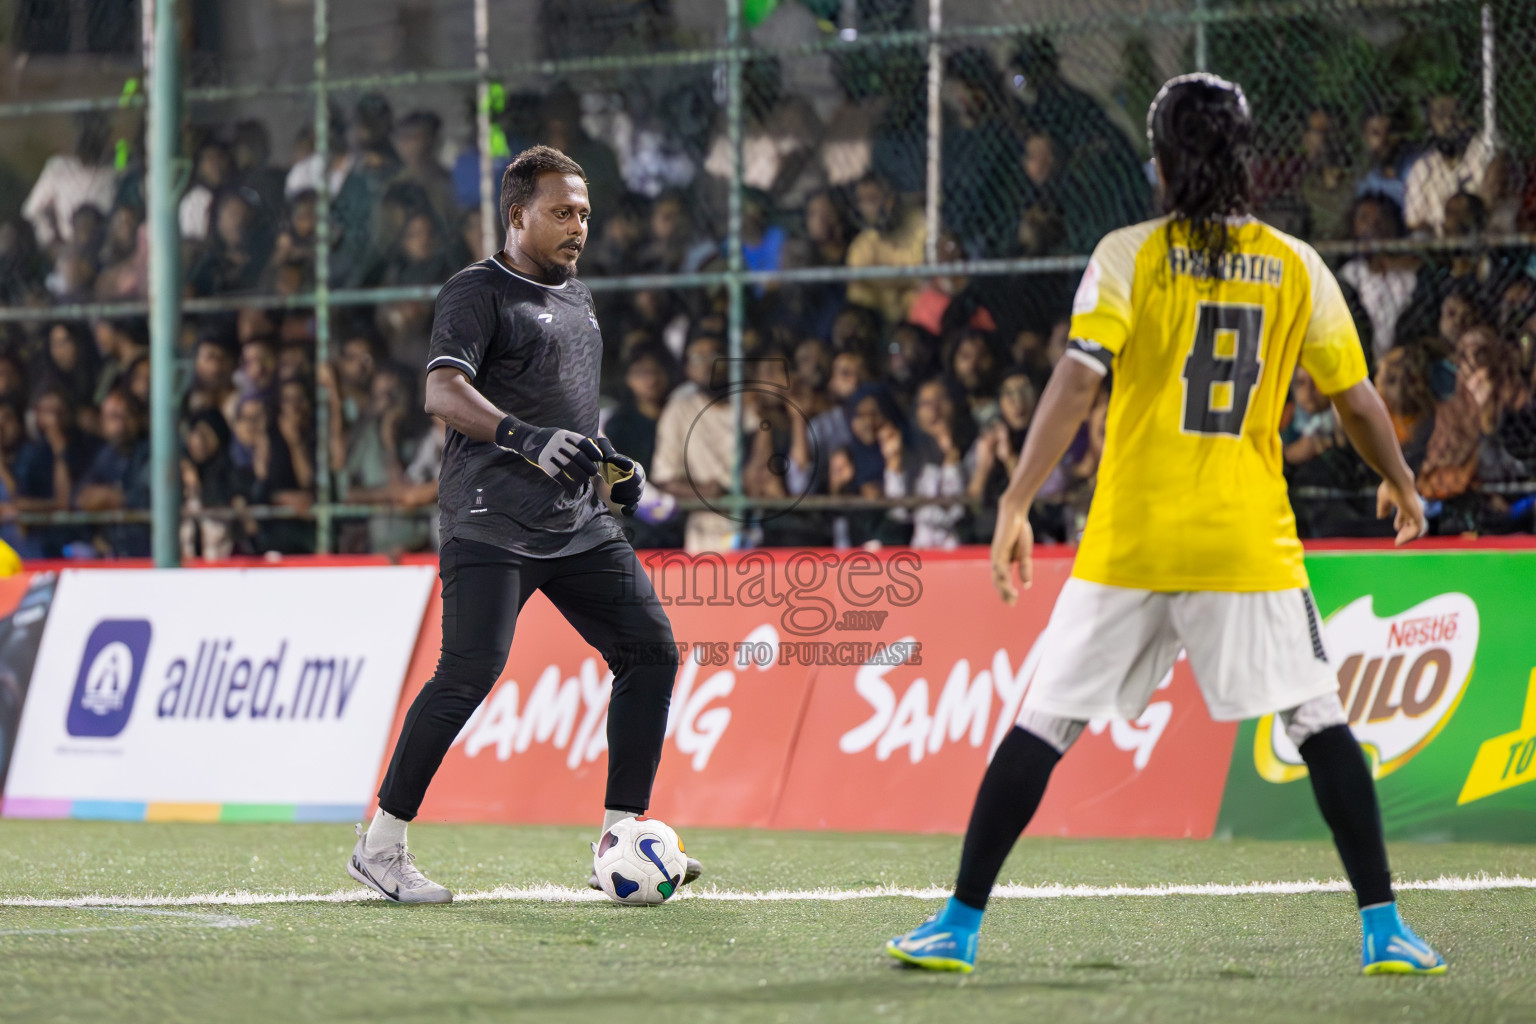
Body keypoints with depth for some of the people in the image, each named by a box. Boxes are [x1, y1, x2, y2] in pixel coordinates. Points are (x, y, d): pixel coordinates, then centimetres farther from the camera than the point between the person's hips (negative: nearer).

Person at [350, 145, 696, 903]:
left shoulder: (576, 297, 22)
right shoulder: (478, 292, -4)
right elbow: (443, 392, -19)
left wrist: (610, 464, 19)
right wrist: (526, 438, -33)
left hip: (578, 525, 8)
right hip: (491, 521, -8)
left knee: (651, 649, -2)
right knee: (470, 671, -17)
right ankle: (380, 845, -6)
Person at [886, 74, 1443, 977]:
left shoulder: (1129, 257, -3)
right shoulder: (1297, 268, 3)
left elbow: (1078, 382, -14)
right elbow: (1357, 401, 7)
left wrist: (1016, 506, -16)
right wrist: (1402, 487, 26)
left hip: (1129, 543, 0)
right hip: (1250, 545, 0)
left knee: (1043, 724, 6)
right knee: (1320, 721, 7)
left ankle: (960, 925, 6)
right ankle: (1385, 929, 2)